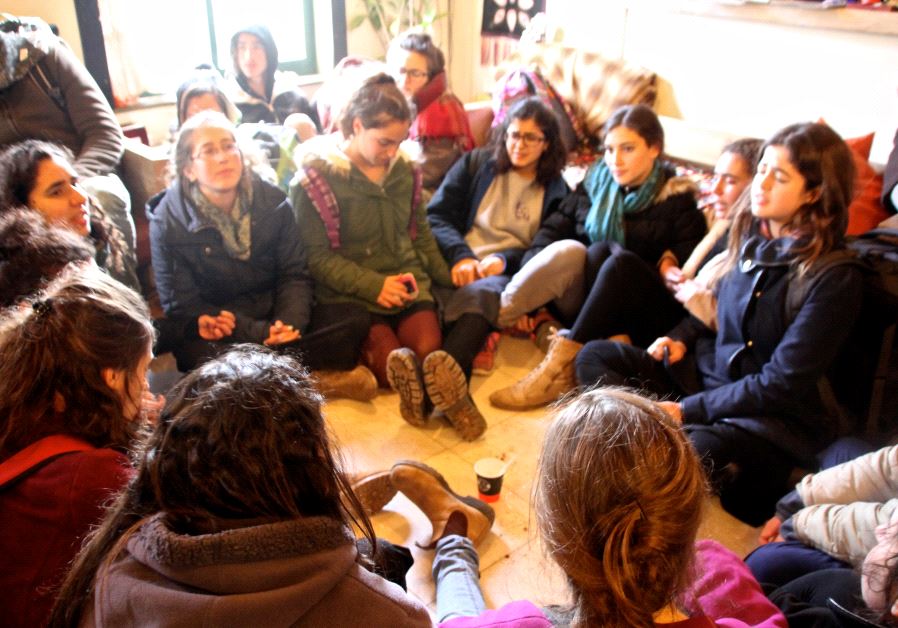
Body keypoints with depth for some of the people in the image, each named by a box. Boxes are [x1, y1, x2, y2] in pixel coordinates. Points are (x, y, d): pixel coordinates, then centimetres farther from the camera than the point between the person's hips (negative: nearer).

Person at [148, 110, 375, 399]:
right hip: (218, 331, -2)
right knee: (196, 354, -38)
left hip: (274, 317, 3)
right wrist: (261, 332, -23)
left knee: (354, 318, -17)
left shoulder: (272, 202, -2)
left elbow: (295, 275, -1)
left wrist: (289, 322, -24)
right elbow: (181, 305, -11)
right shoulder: (168, 221, -11)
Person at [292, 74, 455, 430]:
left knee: (429, 348, -24)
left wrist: (448, 279, 12)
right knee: (386, 353, -31)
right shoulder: (317, 177, -5)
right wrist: (373, 285, -18)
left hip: (408, 283, 4)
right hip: (351, 295, -4)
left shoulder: (404, 169, 10)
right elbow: (316, 255, -9)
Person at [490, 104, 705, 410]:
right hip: (576, 302, 2)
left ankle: (563, 359, -36)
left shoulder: (677, 200, 2)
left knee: (602, 252, -31)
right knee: (567, 250, -29)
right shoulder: (595, 182, 11)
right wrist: (532, 283, -11)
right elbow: (553, 229, 5)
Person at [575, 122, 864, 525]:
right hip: (707, 372, 8)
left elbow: (783, 385, -18)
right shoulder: (748, 234, 2)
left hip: (776, 417, -7)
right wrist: (683, 337, 1)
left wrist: (689, 410, -18)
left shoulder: (834, 277, -17)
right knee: (594, 357, -10)